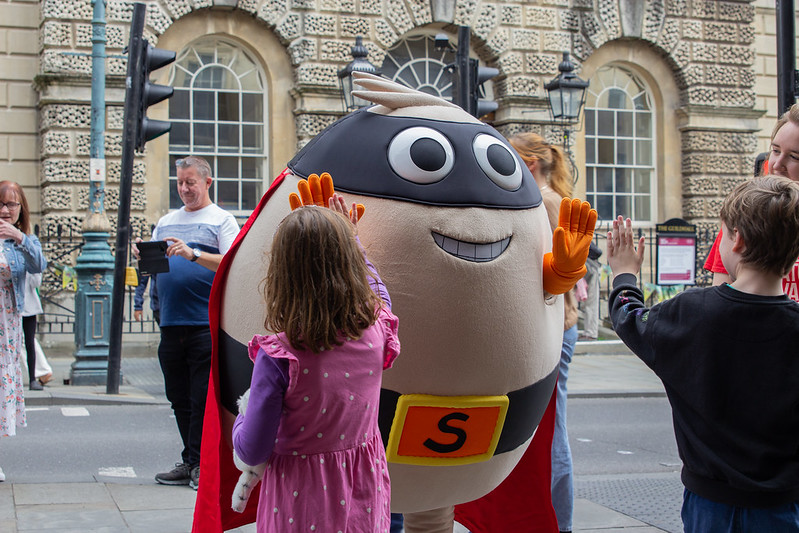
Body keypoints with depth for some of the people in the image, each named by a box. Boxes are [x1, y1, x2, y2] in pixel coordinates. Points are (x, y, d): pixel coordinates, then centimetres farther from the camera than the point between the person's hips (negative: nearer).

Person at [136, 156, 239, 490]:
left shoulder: (222, 220, 2)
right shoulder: (166, 222, 20)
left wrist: (193, 254, -23)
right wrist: (143, 257, -2)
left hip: (206, 323, -6)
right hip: (171, 323, 6)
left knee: (204, 397, -5)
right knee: (179, 398, 9)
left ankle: (199, 463, 3)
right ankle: (191, 462, 18)